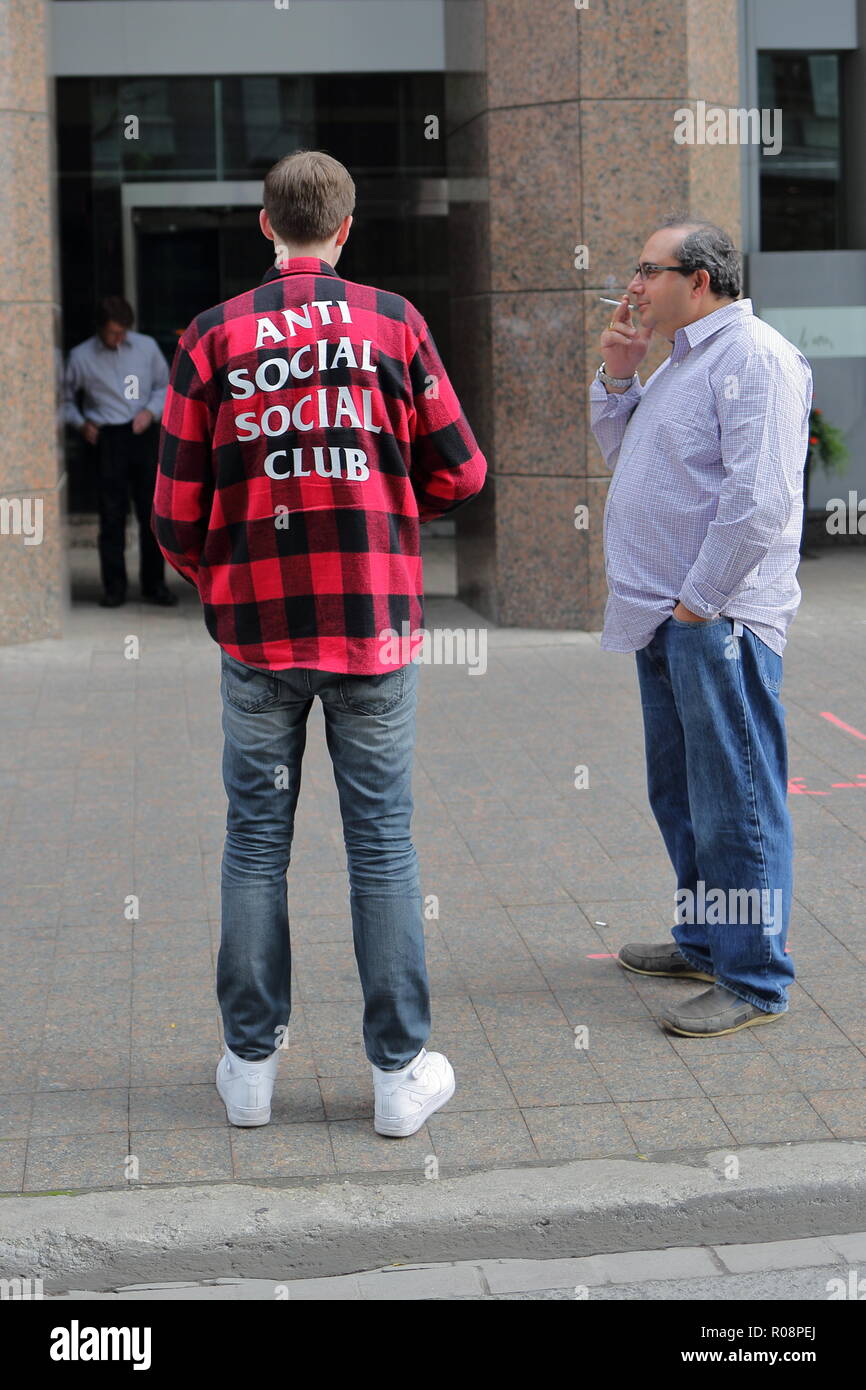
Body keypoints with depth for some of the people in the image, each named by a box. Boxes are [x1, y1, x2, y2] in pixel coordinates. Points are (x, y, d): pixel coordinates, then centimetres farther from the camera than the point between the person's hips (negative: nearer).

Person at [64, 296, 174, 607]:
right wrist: (80, 423, -3)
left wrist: (151, 410, -3)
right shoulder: (81, 357, 1)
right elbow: (66, 398, 12)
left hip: (144, 436, 1)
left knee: (151, 512, 2)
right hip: (107, 439, -1)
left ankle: (154, 584, 11)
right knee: (112, 515, -1)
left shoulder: (146, 347, 4)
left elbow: (165, 385, 14)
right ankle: (114, 587, 6)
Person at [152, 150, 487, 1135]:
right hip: (373, 618, -1)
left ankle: (250, 1062, 16)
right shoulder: (394, 323, -1)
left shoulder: (213, 337, 0)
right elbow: (458, 473, 1)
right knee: (381, 840, 5)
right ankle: (400, 1072, 10)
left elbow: (177, 510, 0)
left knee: (256, 837, 10)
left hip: (255, 625, 1)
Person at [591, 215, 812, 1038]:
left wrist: (699, 601, -18)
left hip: (718, 622, -10)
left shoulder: (753, 357, -14)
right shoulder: (683, 358, 18)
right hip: (667, 619, 10)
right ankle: (704, 943, 31)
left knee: (736, 805, -4)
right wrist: (617, 378, 10)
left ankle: (754, 980, 3)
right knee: (681, 797, 18)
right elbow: (621, 454, 26)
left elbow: (759, 499, -21)